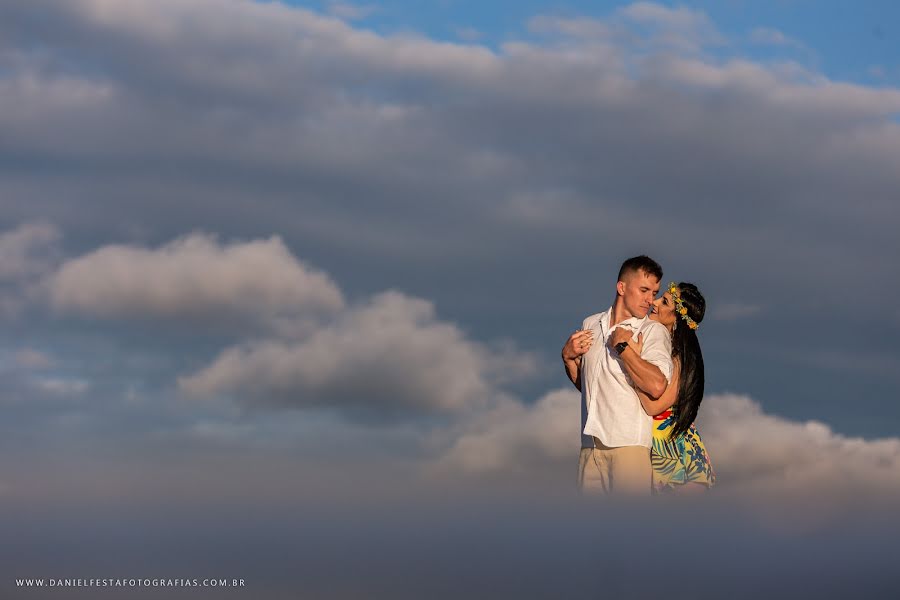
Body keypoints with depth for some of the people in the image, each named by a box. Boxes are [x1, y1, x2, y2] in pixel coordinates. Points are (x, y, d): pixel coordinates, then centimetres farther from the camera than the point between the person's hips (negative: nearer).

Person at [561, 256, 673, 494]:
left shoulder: (654, 331, -2)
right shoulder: (590, 325, 15)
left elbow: (656, 386, -19)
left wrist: (621, 346, -11)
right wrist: (568, 357, 7)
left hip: (628, 442, -5)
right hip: (590, 443, 5)